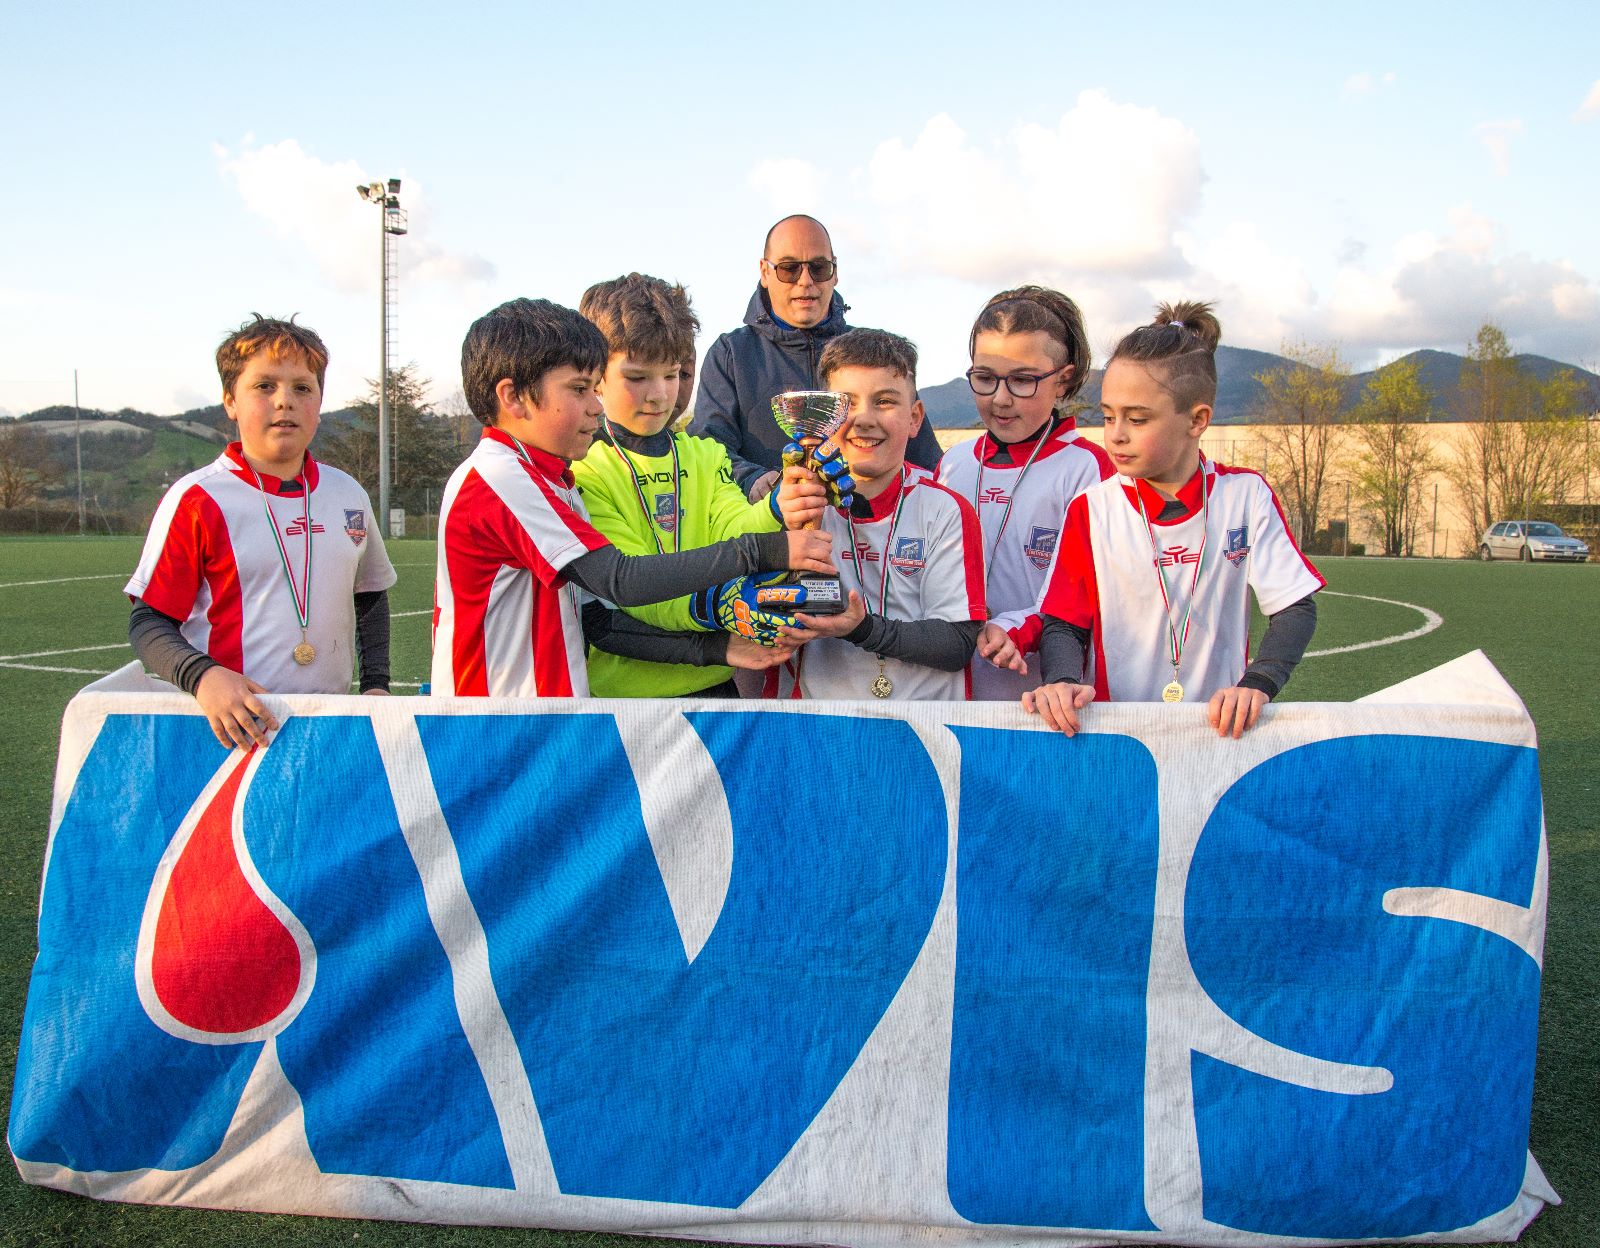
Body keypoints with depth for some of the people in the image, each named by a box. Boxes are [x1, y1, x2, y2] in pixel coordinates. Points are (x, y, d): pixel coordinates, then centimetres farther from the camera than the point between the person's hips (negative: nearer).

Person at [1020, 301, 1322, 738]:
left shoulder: (1246, 495, 5)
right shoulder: (1090, 509, 4)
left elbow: (1295, 607, 2)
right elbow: (1063, 623, 3)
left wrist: (1257, 683, -16)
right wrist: (1063, 681, -20)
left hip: (1221, 727, 0)